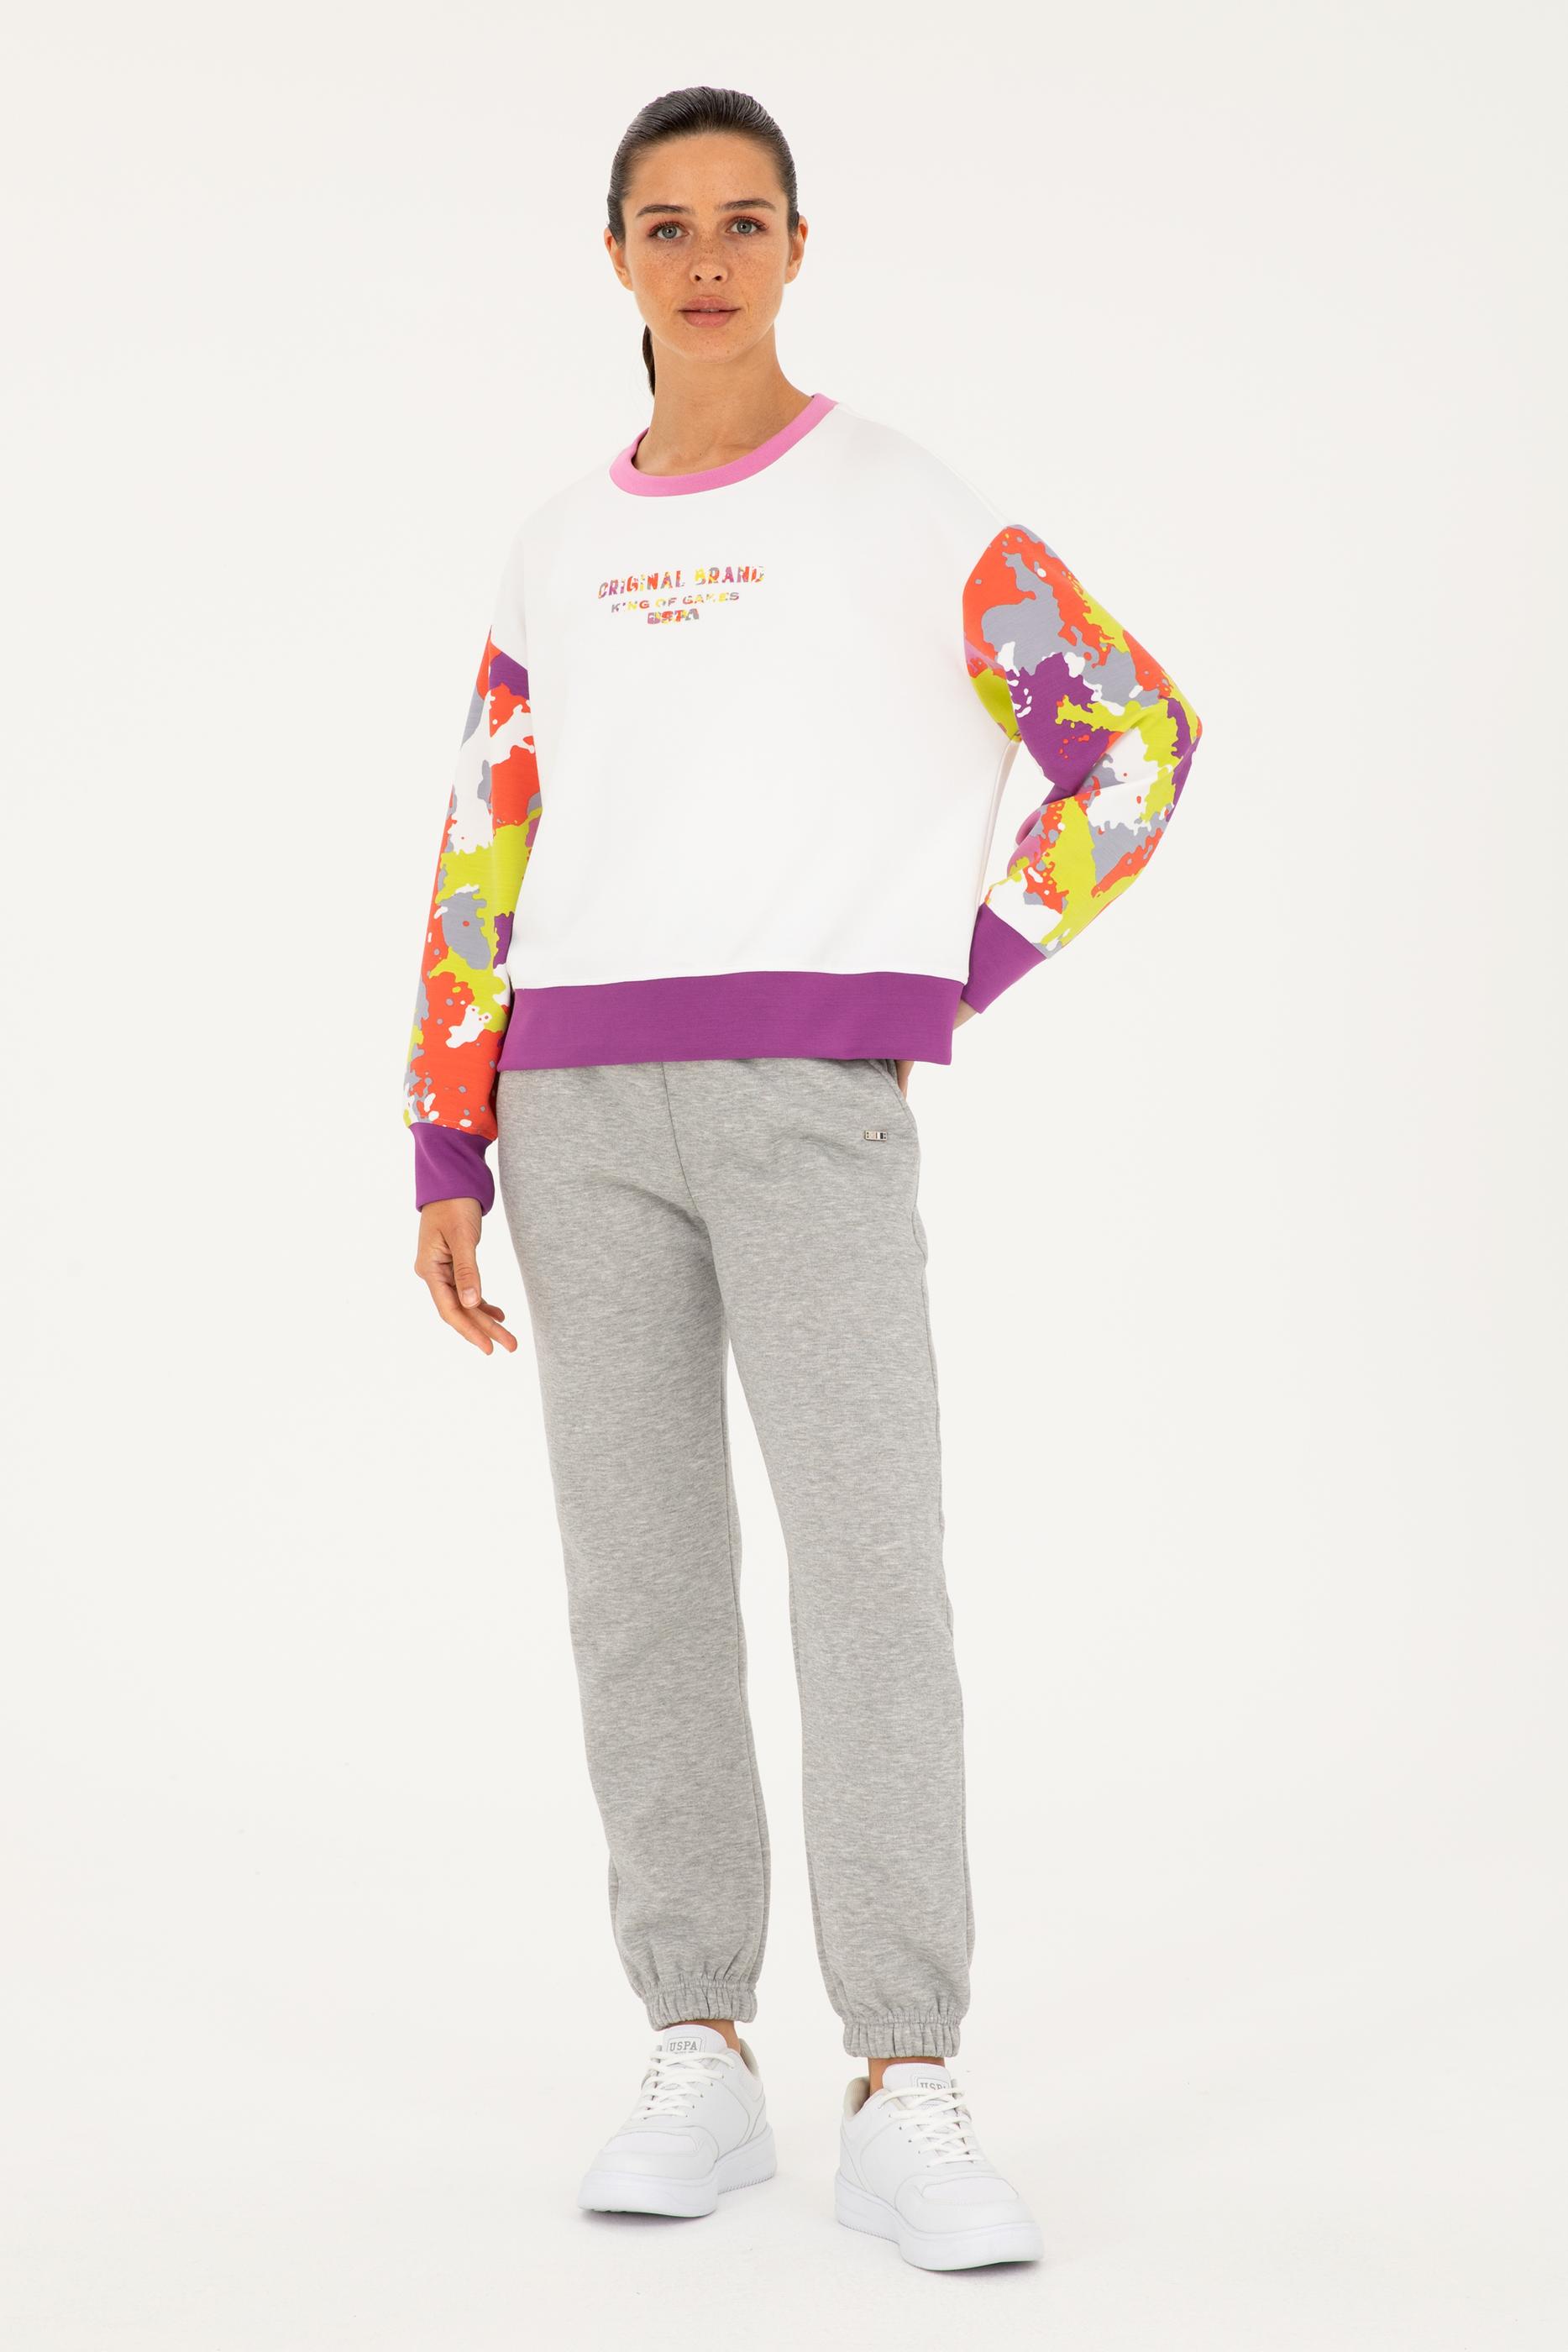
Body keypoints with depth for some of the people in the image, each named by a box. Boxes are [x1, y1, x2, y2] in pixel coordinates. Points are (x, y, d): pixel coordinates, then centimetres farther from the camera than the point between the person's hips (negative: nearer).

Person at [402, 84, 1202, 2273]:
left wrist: (952, 985, -2)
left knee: (870, 1564, -14)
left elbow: (1138, 735, 3)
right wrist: (446, 1157, 7)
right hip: (582, 1112, 4)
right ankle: (700, 2057, 9)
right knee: (641, 1581, 1)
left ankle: (906, 2093, -11)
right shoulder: (560, 552, 15)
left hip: (813, 1110, -3)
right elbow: (485, 867, 14)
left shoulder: (908, 510, 3)